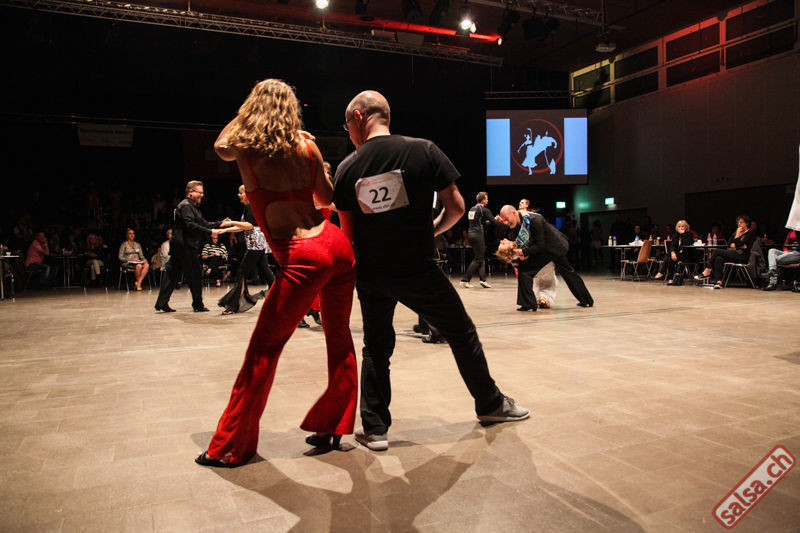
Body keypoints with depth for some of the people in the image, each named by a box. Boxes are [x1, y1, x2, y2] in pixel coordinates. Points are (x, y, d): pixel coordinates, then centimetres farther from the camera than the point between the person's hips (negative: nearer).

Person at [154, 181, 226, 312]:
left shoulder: (192, 207, 22)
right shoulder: (185, 205, -11)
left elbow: (203, 223, 19)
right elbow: (190, 225, -23)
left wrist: (219, 224, 9)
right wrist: (209, 232, -24)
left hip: (178, 246, 10)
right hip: (185, 246, -10)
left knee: (172, 274, 9)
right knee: (195, 274, -2)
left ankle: (162, 303, 11)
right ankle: (198, 305, 7)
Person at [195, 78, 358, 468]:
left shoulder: (245, 148, 2)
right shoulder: (306, 146, 9)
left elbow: (220, 145, 27)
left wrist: (248, 110, 30)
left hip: (303, 259, -5)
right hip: (337, 244, 5)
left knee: (264, 350, 5)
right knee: (339, 339, 15)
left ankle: (231, 446, 17)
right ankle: (333, 426, 28)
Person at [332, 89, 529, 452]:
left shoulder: (347, 168, -1)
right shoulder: (423, 150, -6)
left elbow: (348, 233, 5)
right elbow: (456, 208, -6)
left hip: (371, 274, 2)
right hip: (417, 269, -2)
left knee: (375, 348, 20)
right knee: (462, 334, 17)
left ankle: (374, 428, 20)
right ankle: (490, 404, 33)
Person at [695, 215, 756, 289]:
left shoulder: (751, 232, 2)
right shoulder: (736, 232, 25)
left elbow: (739, 244, -12)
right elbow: (729, 244, 13)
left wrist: (737, 235, 0)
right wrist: (740, 246, -1)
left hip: (742, 256, -7)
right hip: (732, 254, 7)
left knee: (717, 251, -22)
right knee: (719, 259, -27)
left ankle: (707, 272, -14)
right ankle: (719, 282, -37)